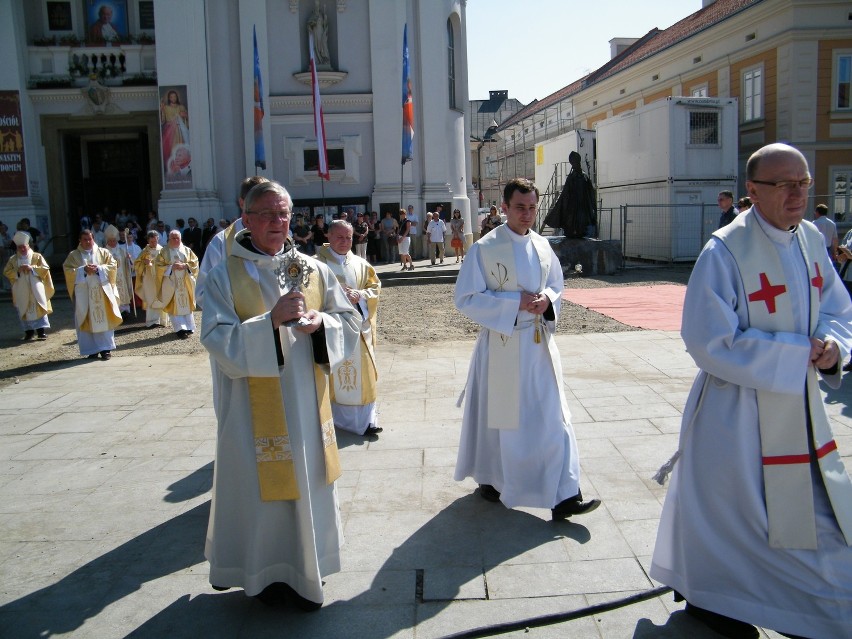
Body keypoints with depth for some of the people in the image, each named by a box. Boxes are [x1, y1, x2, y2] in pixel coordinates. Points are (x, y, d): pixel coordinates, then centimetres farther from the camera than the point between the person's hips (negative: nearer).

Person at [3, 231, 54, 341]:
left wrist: (32, 268, -16)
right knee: (24, 311, 3)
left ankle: (41, 330, 0)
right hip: (21, 292, 2)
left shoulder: (37, 256, 2)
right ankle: (29, 331, 10)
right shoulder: (12, 259, 9)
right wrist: (18, 270, -13)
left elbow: (45, 268, -5)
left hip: (35, 290, -2)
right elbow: (6, 272, 3)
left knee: (38, 309, -3)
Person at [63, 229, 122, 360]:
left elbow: (112, 265, 3)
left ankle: (106, 349, 2)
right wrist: (83, 270, -13)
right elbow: (67, 269, 0)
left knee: (104, 319, -2)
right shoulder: (73, 255, 9)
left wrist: (98, 268, -12)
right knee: (87, 321, -1)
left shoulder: (103, 252, 11)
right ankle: (92, 350, 4)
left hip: (102, 290, 0)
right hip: (83, 293, 0)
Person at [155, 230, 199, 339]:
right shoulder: (164, 251, 3)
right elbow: (158, 265, -3)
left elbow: (194, 262, 4)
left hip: (185, 282, 2)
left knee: (186, 304, 5)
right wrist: (172, 267, -15)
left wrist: (185, 265, -13)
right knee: (175, 305, -8)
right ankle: (180, 329, -12)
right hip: (171, 283, -2)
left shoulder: (187, 250, 9)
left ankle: (188, 327, 13)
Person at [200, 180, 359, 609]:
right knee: (262, 487, 5)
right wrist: (271, 320, -25)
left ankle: (306, 572, 32)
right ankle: (267, 572, 27)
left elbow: (350, 320, 6)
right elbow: (215, 337, -14)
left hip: (307, 404, 4)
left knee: (308, 484, 13)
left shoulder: (313, 270, 5)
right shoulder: (226, 276, -5)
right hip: (254, 408, -3)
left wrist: (321, 322, -15)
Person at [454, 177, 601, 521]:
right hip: (501, 343, -4)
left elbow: (557, 286, 16)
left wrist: (547, 299, -8)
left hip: (539, 342, 5)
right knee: (499, 415, 10)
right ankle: (489, 479, 33)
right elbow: (466, 299, -11)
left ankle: (563, 496, 10)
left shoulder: (542, 246, 6)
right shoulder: (484, 248, -10)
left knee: (553, 417, 3)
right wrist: (516, 302, -19)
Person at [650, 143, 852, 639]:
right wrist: (797, 352, -19)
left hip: (800, 409, 7)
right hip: (738, 413, -7)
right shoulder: (725, 253, -20)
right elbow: (712, 344, -22)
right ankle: (711, 598, 34)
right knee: (727, 510, 9)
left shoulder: (811, 239, 3)